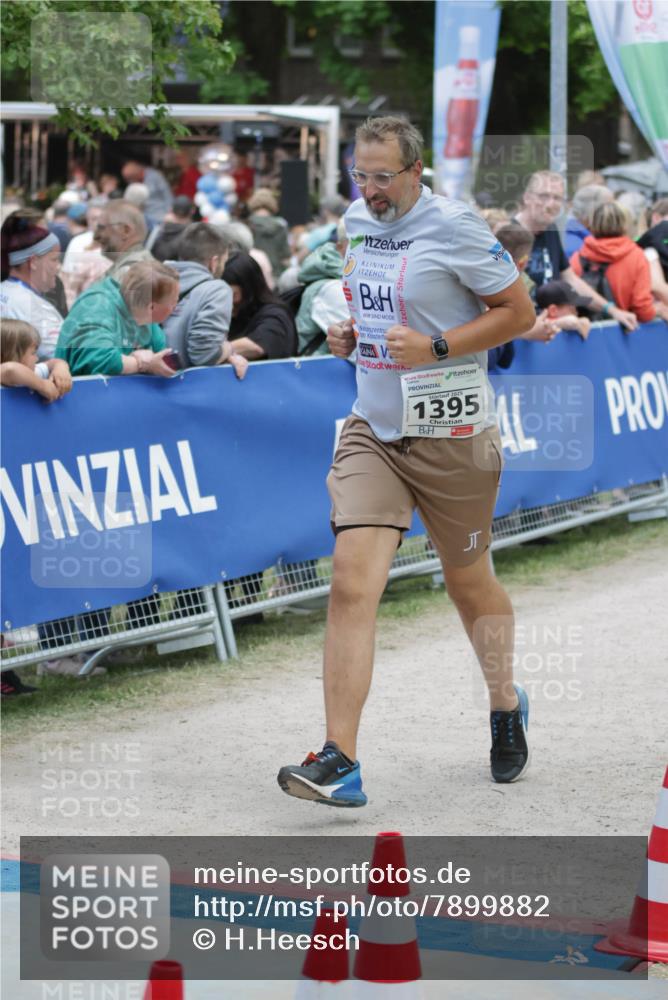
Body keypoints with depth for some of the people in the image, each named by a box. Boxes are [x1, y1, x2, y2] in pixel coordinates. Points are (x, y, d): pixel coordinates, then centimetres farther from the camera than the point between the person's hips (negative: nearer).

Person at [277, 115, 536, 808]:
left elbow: (519, 312, -8)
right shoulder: (357, 221, 7)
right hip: (371, 432, 4)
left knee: (469, 583, 13)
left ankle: (506, 706, 42)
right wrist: (349, 334, 5)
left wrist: (435, 347, -19)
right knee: (351, 585, -13)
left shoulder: (454, 227, -12)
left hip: (450, 435, -4)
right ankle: (339, 763, -17)